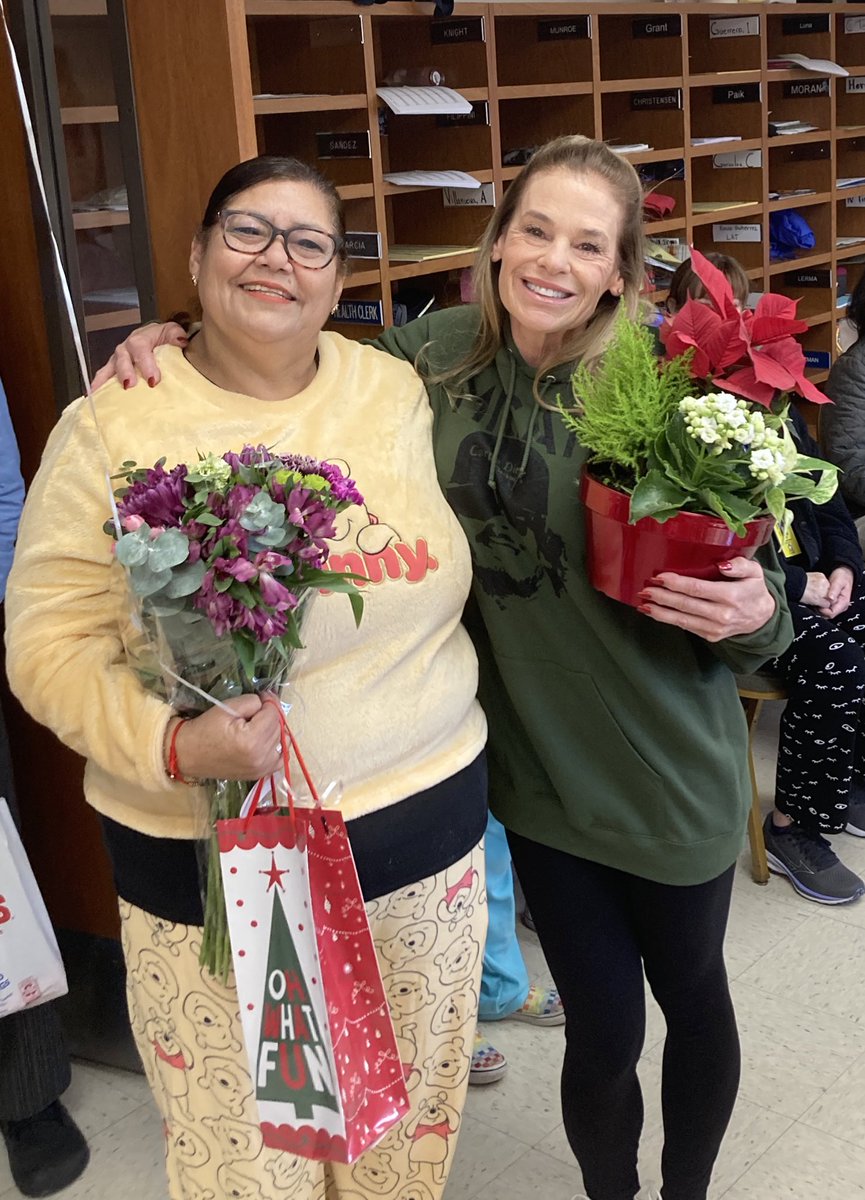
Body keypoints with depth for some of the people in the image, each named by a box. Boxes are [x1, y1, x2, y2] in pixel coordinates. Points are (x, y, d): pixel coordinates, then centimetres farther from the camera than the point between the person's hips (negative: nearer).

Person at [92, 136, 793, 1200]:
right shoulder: (427, 357, -8)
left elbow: (760, 581, -8)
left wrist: (752, 612, -30)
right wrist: (167, 347, -6)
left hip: (668, 765, -1)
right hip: (537, 761, 2)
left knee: (691, 995, 20)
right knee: (601, 1024, 13)